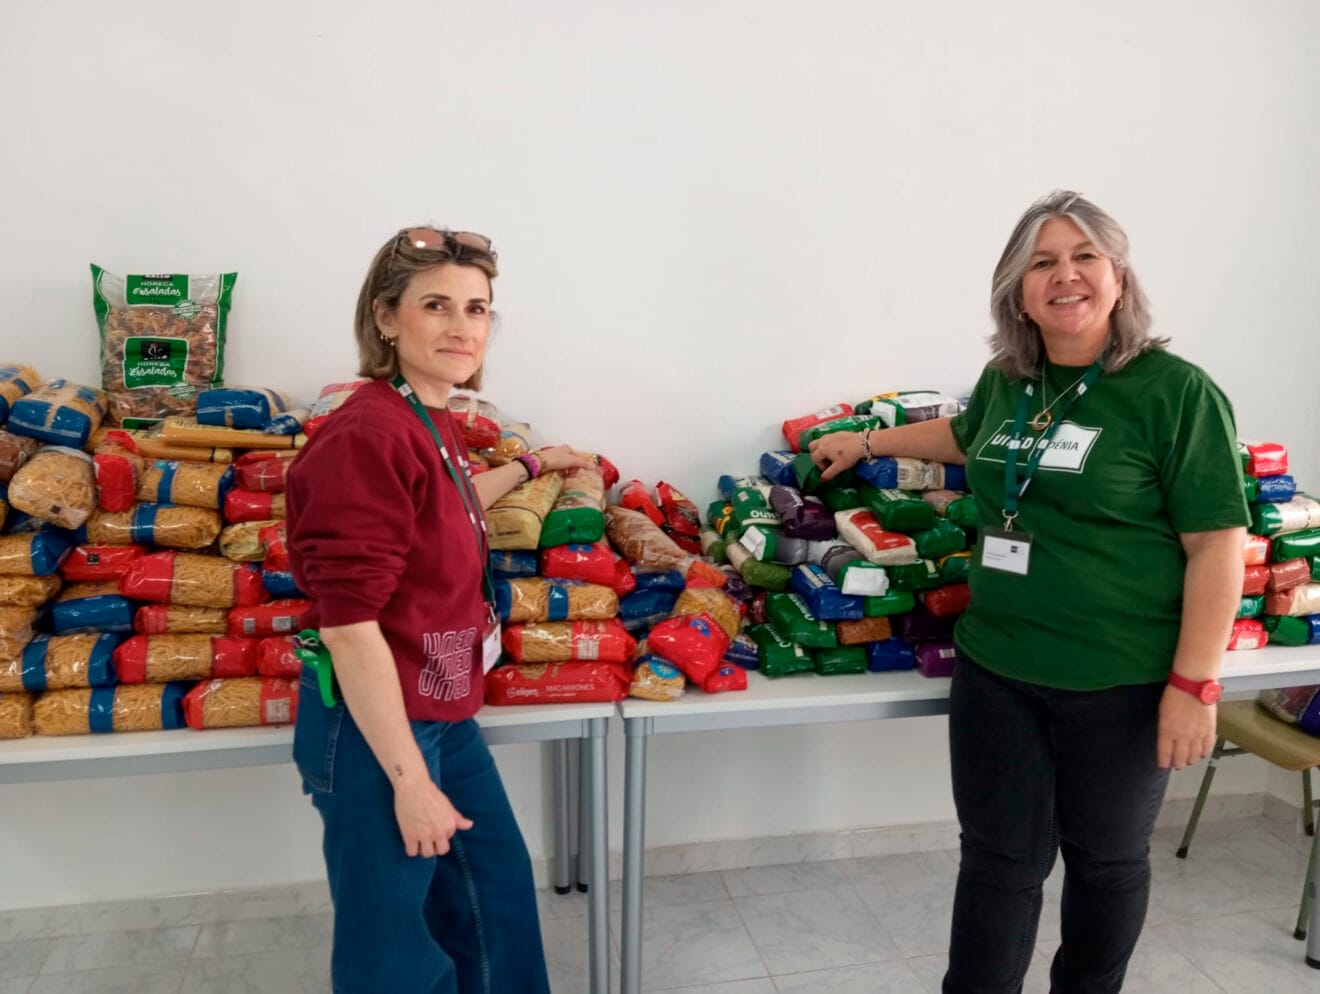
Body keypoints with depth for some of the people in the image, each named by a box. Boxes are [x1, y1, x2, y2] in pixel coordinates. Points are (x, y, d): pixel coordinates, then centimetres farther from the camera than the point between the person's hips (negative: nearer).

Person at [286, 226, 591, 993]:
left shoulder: (434, 424, 4)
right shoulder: (367, 435, -24)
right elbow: (349, 627, -25)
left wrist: (528, 467, 31)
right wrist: (410, 780, -21)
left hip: (443, 714, 9)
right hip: (375, 728, -9)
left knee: (497, 882, 26)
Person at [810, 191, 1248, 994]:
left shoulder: (1176, 391, -12)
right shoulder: (1007, 381, 5)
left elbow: (1217, 545, -13)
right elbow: (965, 436, 28)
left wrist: (1194, 684, -16)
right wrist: (866, 443, 30)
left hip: (1120, 683, -4)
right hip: (996, 668, 4)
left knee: (1106, 857, 19)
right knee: (999, 858, 13)